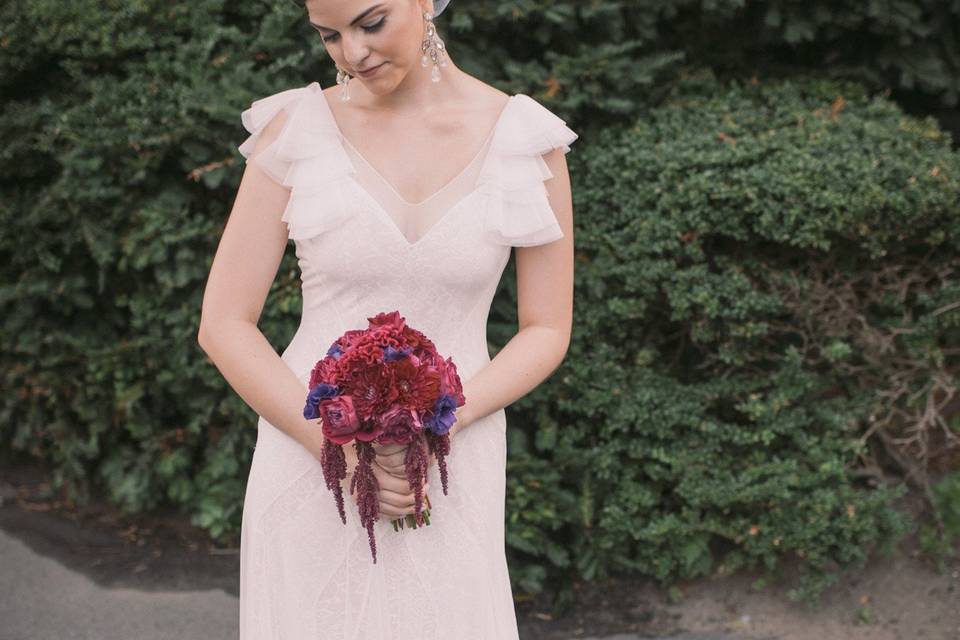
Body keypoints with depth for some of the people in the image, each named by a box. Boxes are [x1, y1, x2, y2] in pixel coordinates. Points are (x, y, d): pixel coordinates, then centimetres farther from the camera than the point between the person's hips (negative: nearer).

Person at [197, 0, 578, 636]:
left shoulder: (527, 138, -4)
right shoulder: (296, 127, -5)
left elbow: (548, 330, 2)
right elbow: (223, 326, -4)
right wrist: (336, 446, -14)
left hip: (448, 478, 0)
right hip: (312, 463, 0)